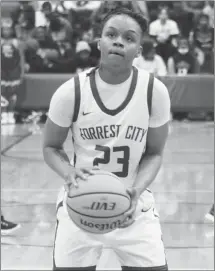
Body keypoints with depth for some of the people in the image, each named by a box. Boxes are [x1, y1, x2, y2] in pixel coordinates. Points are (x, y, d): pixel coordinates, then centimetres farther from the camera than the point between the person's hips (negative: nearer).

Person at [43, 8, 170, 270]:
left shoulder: (155, 91, -11)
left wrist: (136, 190, -19)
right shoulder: (70, 92, -13)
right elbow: (51, 147, 1)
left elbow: (154, 153, 0)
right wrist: (69, 173, -21)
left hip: (134, 206, 1)